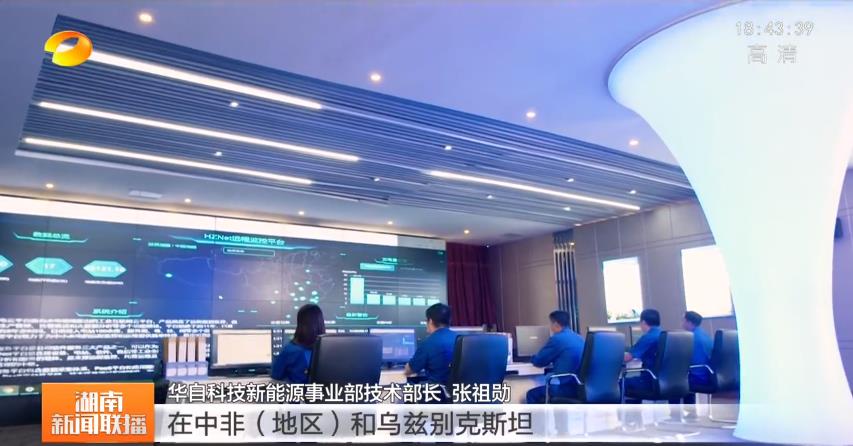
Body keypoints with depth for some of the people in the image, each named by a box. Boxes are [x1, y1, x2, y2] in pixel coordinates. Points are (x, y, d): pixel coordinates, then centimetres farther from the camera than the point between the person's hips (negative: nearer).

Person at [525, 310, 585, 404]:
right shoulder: (579, 338, 12)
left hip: (567, 388, -8)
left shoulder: (557, 338, -13)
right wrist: (550, 360, 25)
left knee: (532, 394, 12)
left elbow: (538, 361, -3)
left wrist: (533, 358, 18)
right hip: (581, 386, 8)